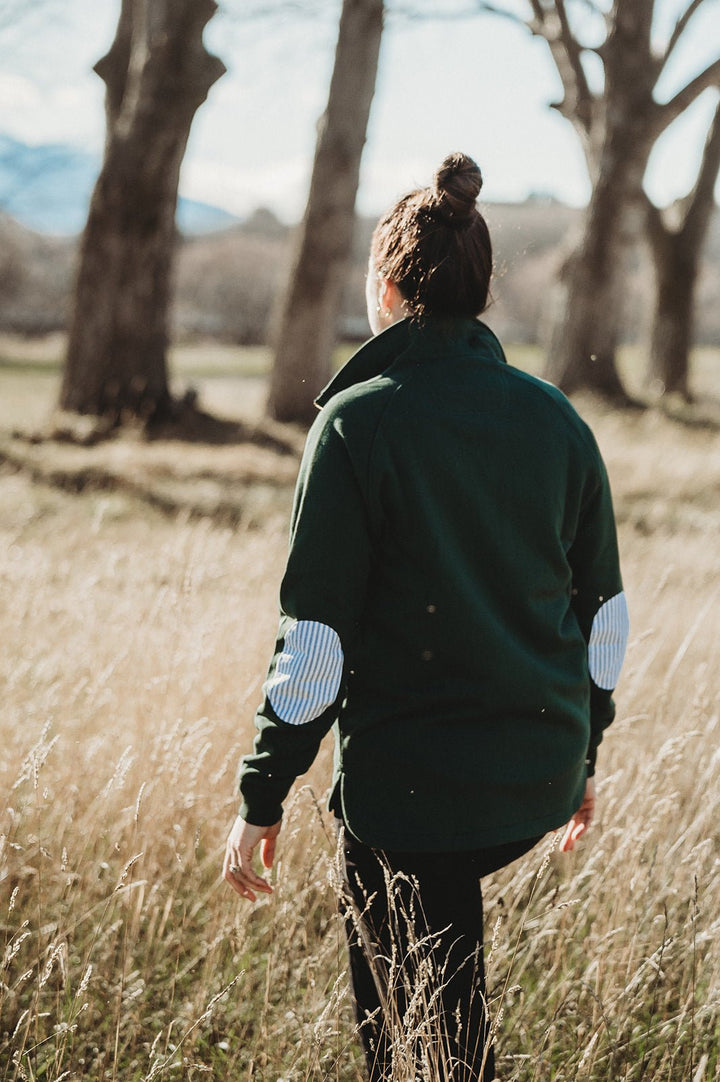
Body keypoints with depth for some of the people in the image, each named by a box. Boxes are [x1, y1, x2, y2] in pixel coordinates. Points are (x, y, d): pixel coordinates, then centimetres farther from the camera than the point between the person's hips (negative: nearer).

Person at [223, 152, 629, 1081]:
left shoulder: (359, 421, -12)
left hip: (412, 785, -6)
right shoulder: (556, 420, 3)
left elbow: (315, 638, -14)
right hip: (541, 779, 6)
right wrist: (583, 755, 23)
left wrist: (260, 802, -5)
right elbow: (603, 614, 10)